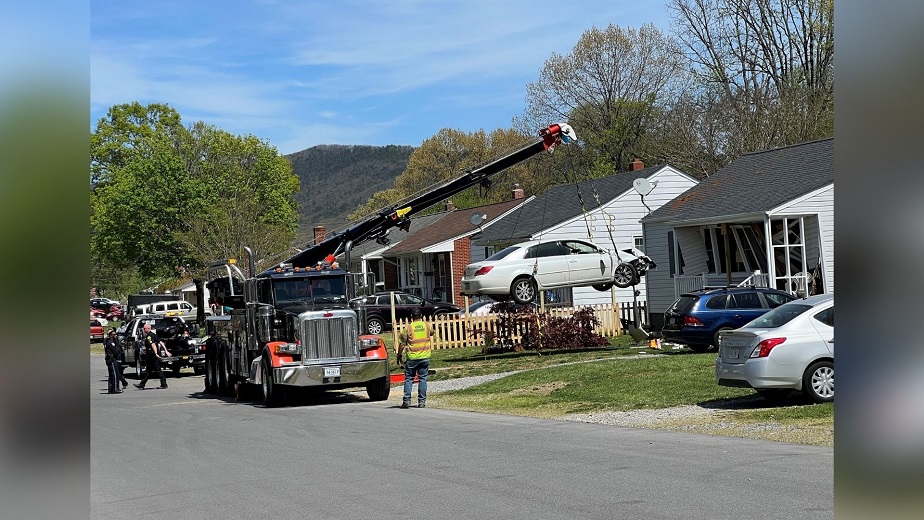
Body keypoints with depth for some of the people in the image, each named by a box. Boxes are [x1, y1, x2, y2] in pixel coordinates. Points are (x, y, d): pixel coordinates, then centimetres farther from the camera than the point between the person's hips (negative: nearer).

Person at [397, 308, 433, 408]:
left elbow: (402, 343, -5)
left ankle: (407, 400, 0)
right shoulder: (426, 325, 2)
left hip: (412, 358, -2)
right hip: (425, 357, 2)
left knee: (408, 379, 7)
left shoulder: (408, 328, -6)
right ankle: (422, 401, 5)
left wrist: (399, 355, 6)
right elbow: (431, 332, 26)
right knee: (423, 379, 6)